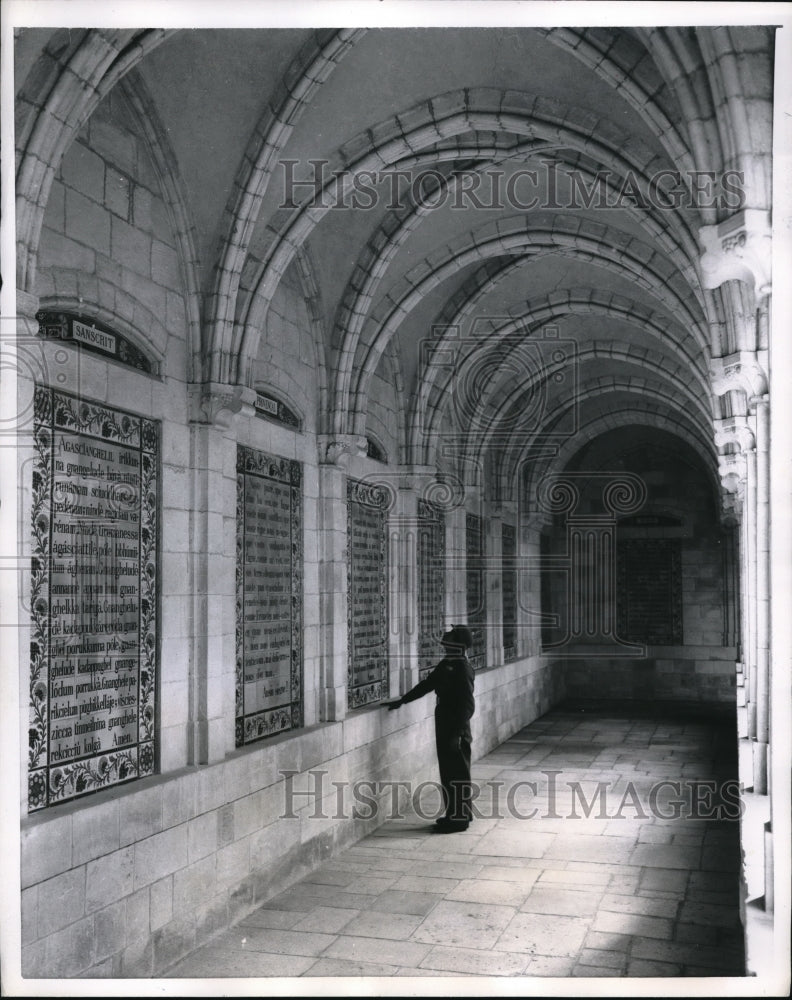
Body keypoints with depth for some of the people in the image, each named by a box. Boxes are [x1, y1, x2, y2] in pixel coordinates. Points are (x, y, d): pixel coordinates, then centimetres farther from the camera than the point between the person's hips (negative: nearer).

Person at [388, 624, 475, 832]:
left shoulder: (462, 668, -18)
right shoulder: (446, 664, 10)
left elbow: (467, 705, -20)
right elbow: (427, 684, 20)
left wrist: (457, 733, -22)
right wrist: (402, 700, 18)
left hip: (456, 729, -9)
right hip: (444, 727, 9)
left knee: (457, 774, -1)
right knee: (449, 772, 15)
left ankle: (459, 818, 8)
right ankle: (455, 814, 26)